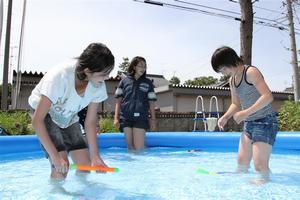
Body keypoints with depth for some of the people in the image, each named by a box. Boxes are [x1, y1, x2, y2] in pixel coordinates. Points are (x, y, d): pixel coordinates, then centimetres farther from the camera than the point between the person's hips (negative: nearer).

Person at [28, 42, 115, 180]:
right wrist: (56, 157, -35)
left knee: (86, 165, -4)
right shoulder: (60, 77, -37)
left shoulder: (98, 87, -21)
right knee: (61, 167, -19)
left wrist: (94, 155, -18)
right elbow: (37, 121, -34)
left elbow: (90, 122, -11)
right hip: (43, 113, -4)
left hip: (68, 118, 5)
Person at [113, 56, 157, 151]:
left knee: (139, 148, -7)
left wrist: (153, 119, 5)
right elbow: (119, 101, 10)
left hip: (140, 118, -1)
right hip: (125, 118, 1)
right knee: (130, 146, 5)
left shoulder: (148, 83, 10)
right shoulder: (124, 81, 10)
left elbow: (151, 103, 9)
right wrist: (116, 118, 3)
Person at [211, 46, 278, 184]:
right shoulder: (232, 80, 10)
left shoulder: (251, 72, -14)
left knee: (260, 165, -10)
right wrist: (225, 117, 1)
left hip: (265, 122, -8)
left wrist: (246, 113, -28)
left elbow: (268, 96, -24)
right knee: (241, 162, 9)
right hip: (248, 124, 8)